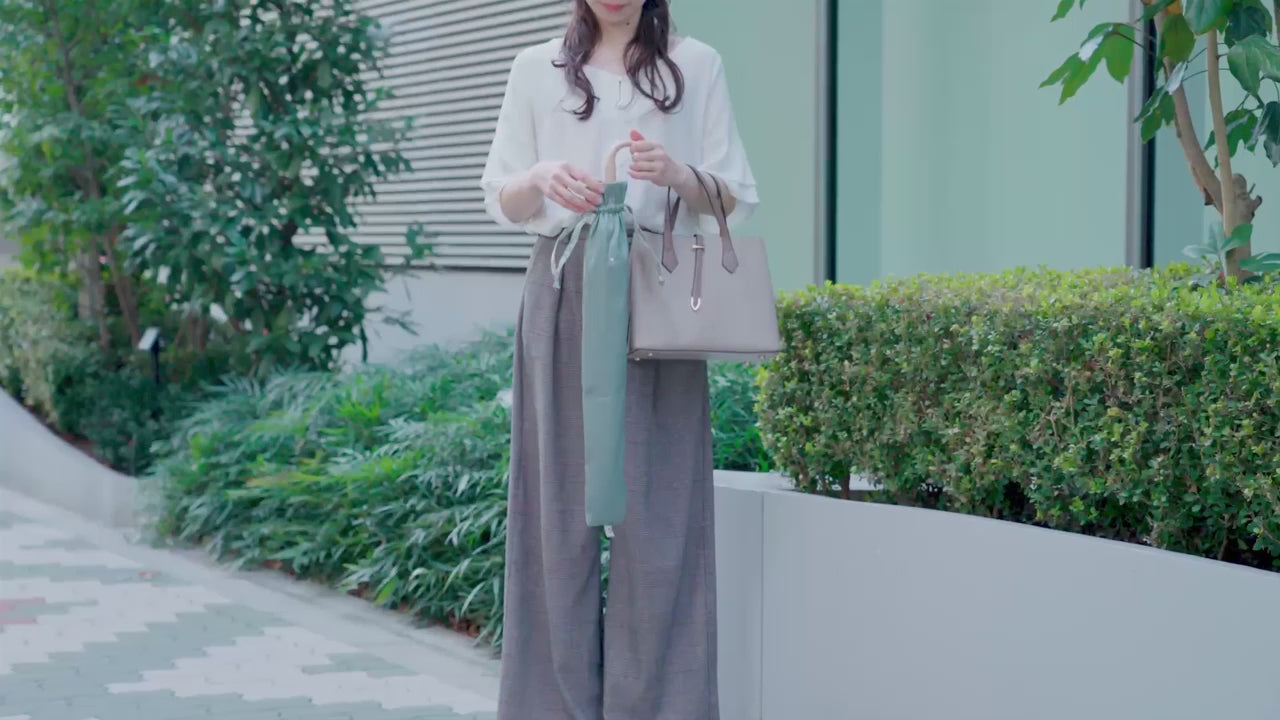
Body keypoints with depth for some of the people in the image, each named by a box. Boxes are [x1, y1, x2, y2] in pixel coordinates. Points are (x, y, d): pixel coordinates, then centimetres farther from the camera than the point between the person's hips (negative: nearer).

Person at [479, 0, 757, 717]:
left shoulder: (696, 65, 9)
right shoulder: (537, 69, 12)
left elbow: (735, 199, 8)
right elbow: (502, 200, 12)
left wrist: (678, 175, -12)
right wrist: (542, 178, -10)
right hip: (564, 289, 1)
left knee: (656, 502, -5)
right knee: (562, 497, -1)